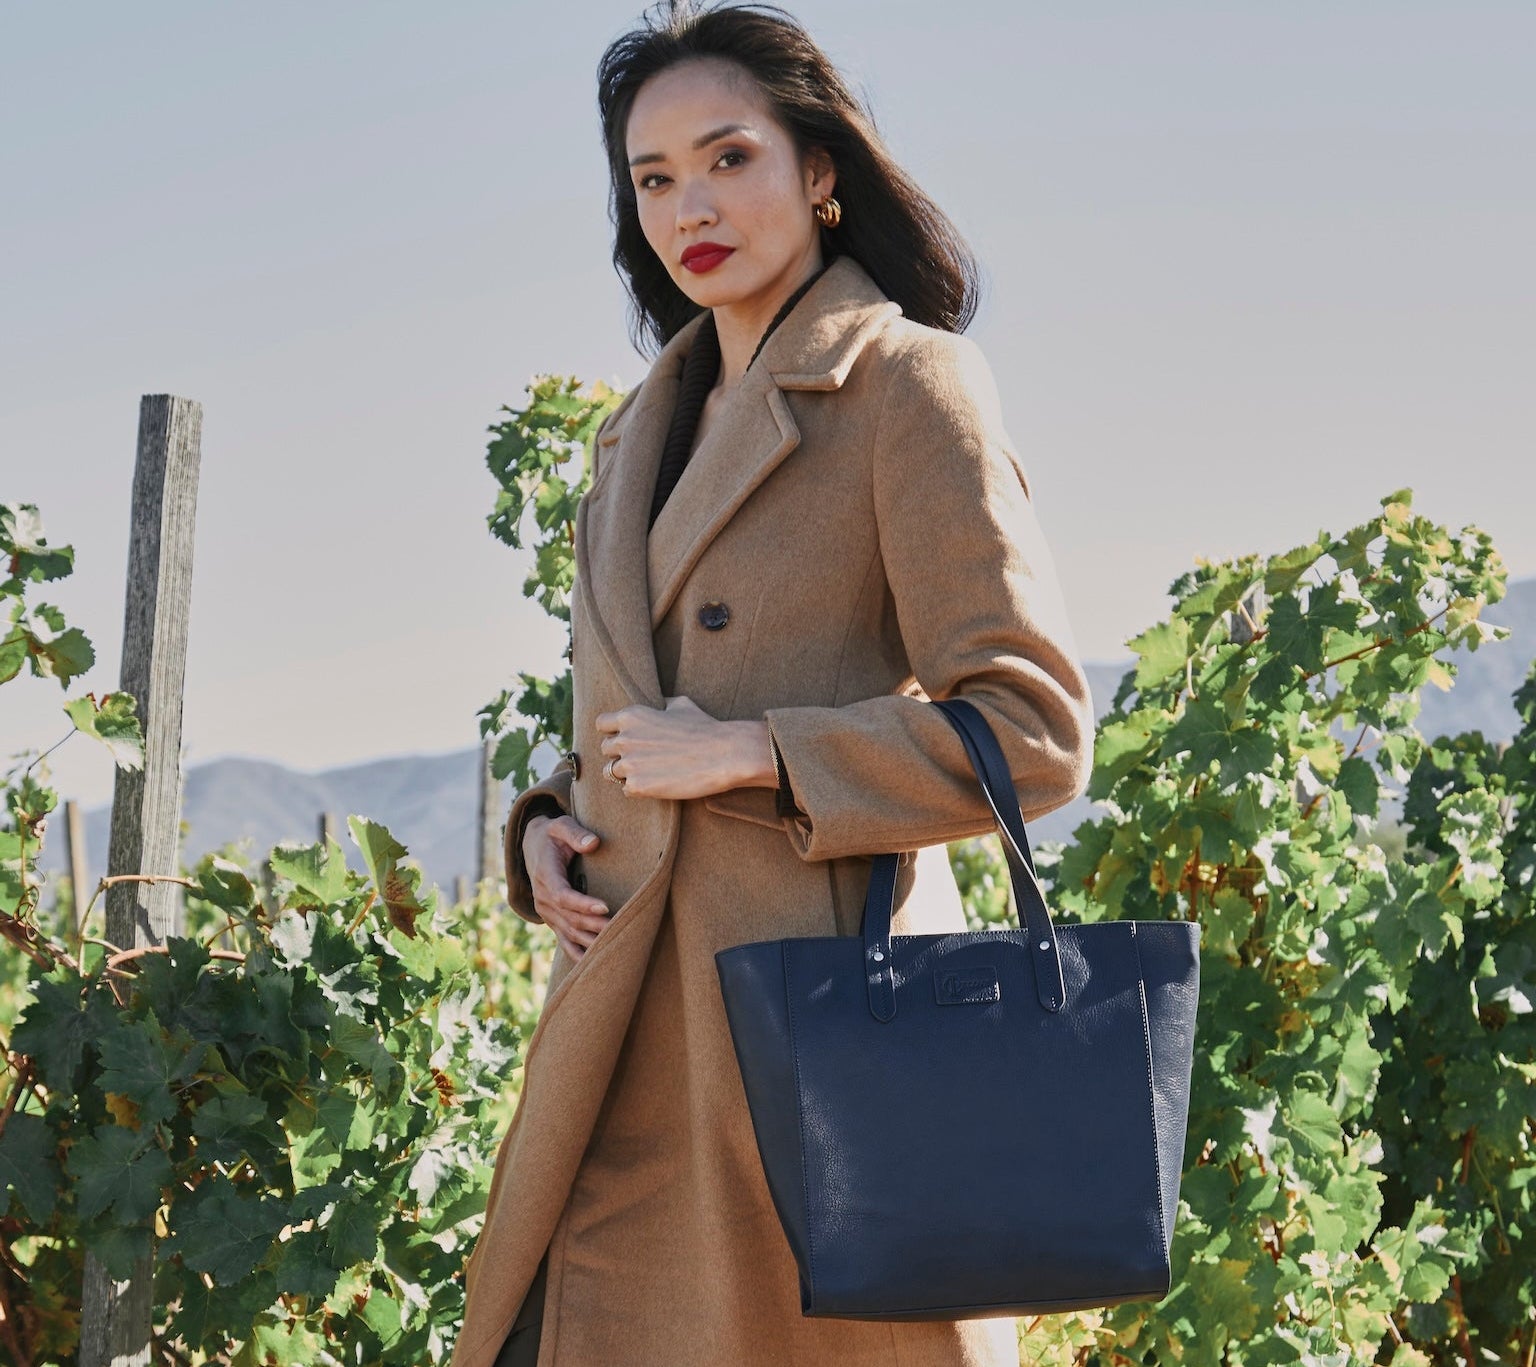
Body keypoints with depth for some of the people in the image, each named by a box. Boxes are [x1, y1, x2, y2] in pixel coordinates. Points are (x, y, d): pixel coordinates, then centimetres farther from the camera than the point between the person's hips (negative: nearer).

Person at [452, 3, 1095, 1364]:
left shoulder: (906, 385, -4)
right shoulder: (648, 426, 18)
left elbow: (1032, 733, -10)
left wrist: (753, 755, -14)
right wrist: (547, 826, 6)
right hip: (632, 1040, 7)